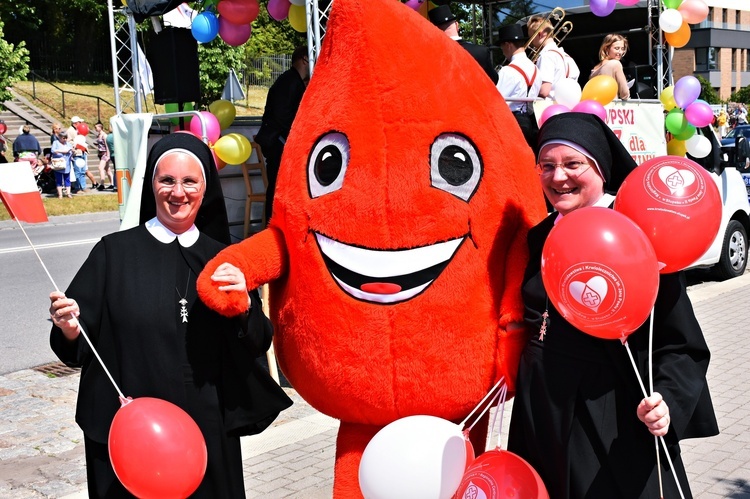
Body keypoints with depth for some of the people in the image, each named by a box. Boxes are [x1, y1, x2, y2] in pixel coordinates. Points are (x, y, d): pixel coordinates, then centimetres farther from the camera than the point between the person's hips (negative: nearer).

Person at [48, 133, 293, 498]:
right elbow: (78, 349, -3)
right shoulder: (115, 252, -4)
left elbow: (258, 345, 2)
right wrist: (69, 330, -24)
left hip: (209, 432, 2)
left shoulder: (222, 260, 4)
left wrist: (244, 306, -16)